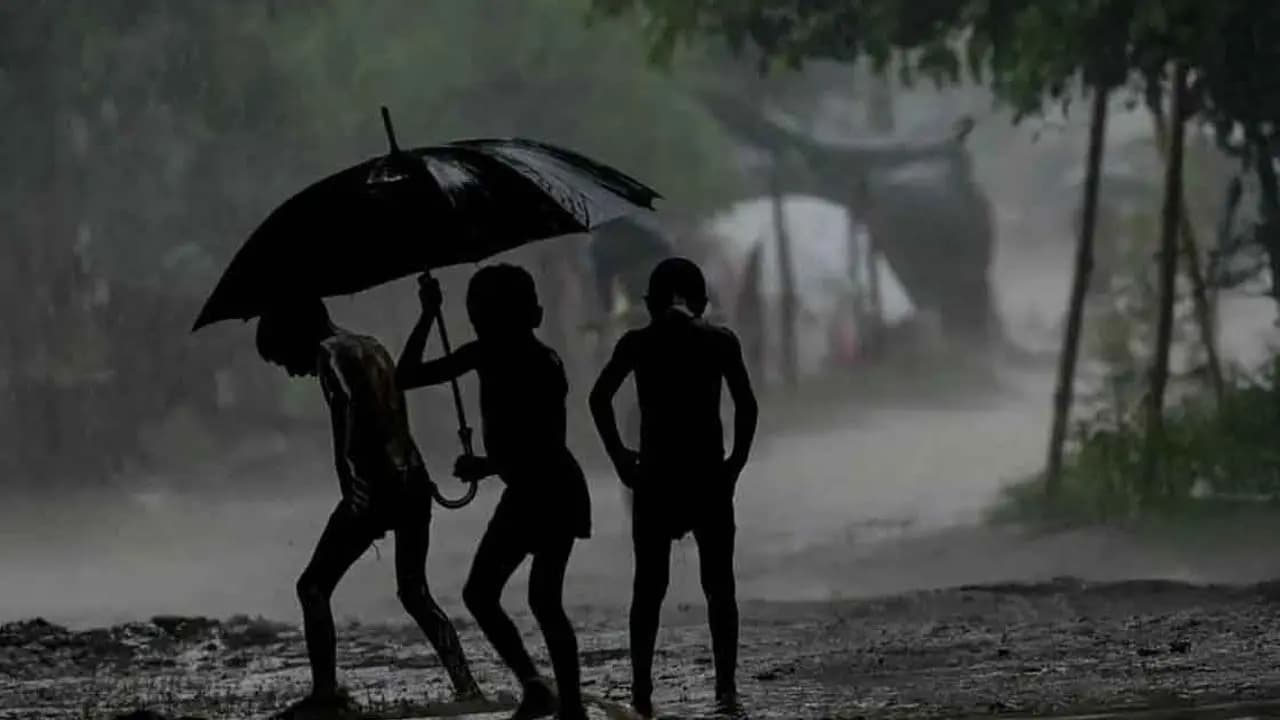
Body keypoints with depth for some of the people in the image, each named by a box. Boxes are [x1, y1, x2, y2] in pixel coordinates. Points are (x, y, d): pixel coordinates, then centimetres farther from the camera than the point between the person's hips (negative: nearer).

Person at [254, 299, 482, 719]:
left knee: (313, 587, 1)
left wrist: (356, 499, -23)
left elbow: (350, 422, -18)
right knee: (414, 593, 19)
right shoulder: (373, 350, 21)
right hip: (414, 483, 8)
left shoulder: (332, 354, -4)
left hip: (375, 489, -8)